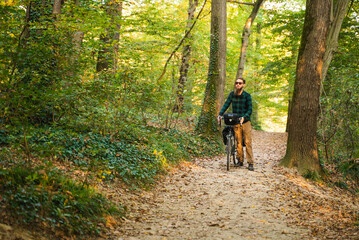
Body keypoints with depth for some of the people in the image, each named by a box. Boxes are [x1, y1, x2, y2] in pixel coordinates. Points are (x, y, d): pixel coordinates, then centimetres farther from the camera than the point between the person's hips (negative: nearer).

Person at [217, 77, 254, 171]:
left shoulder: (247, 95, -8)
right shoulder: (232, 94, 1)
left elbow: (250, 110, -11)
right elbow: (226, 104, -2)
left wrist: (244, 117, -28)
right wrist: (220, 114, -18)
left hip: (245, 122, -3)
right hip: (236, 122, 3)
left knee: (248, 142, -5)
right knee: (238, 142, 7)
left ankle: (250, 163, -1)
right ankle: (240, 160, 19)